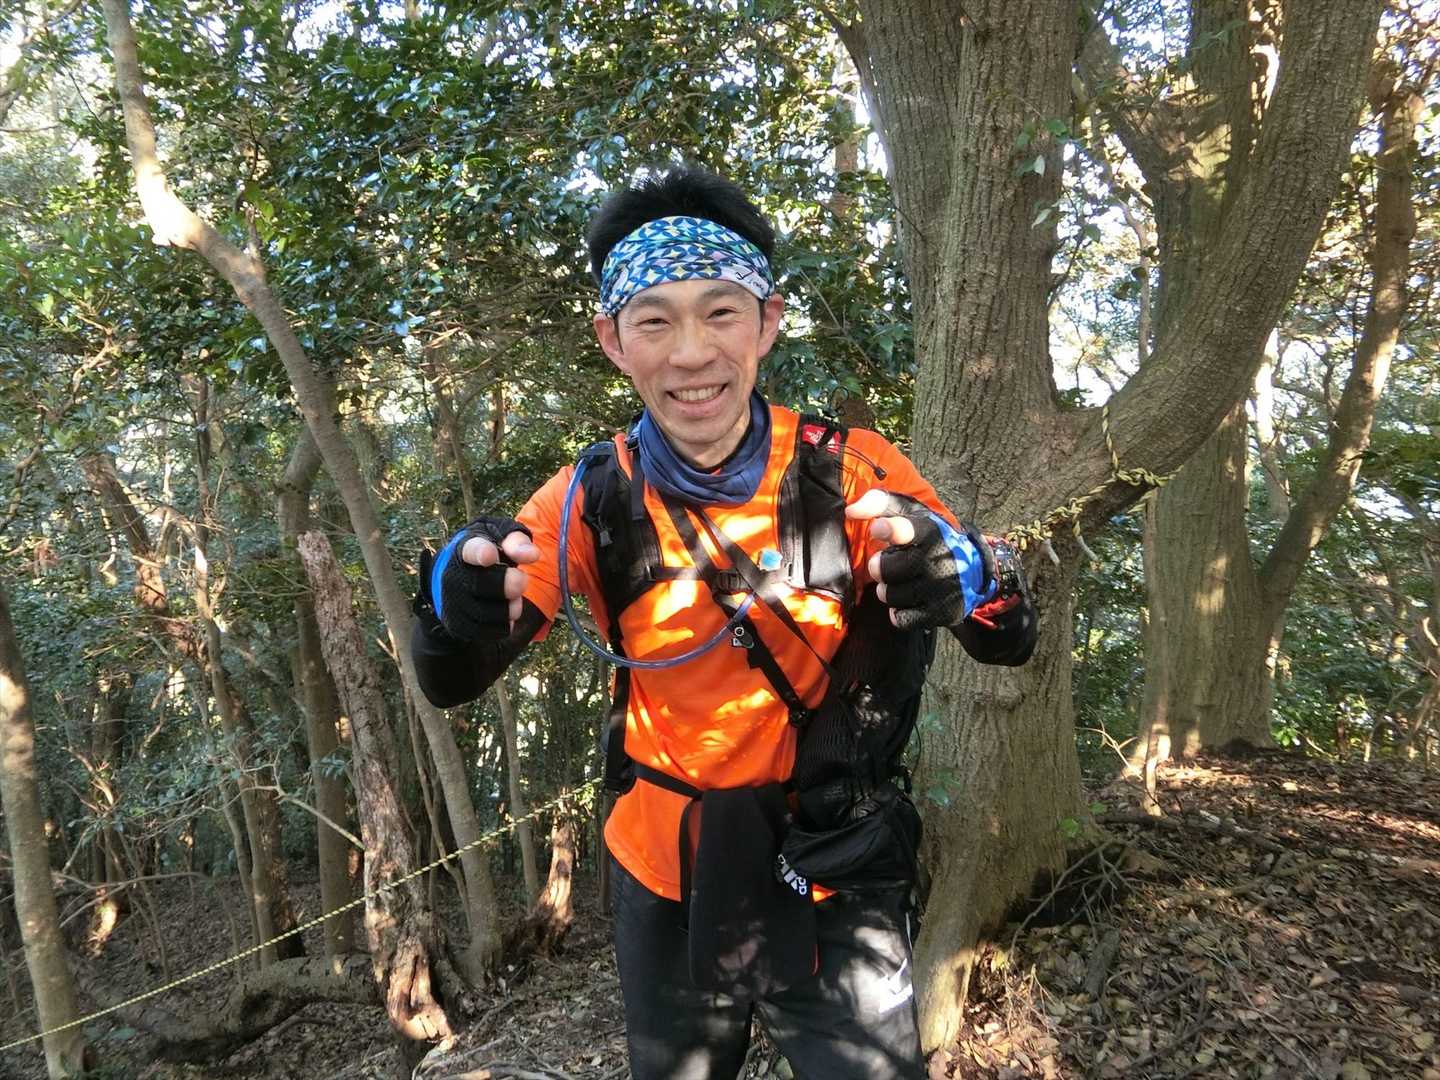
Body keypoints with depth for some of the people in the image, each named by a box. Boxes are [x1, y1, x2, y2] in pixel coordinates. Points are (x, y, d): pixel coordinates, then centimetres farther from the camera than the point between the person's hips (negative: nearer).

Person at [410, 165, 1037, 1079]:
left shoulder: (852, 471, -15)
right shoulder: (590, 501, -12)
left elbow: (1012, 639, -13)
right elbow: (450, 684, -9)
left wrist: (951, 570, -36)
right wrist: (459, 600, -33)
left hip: (832, 883, -2)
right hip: (664, 880, 3)